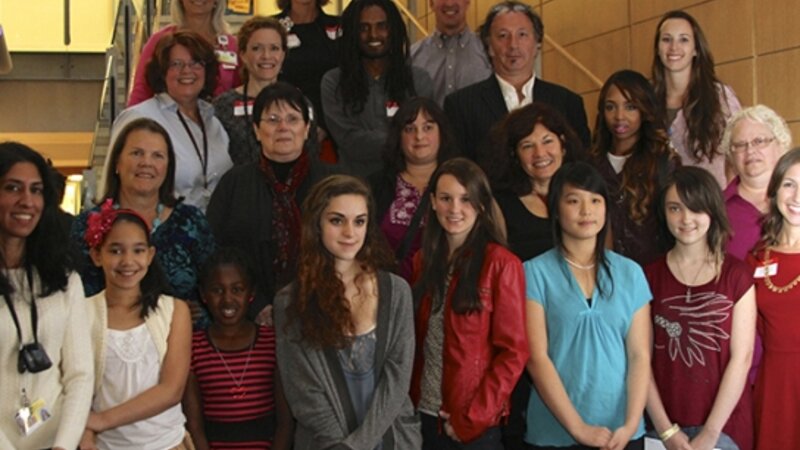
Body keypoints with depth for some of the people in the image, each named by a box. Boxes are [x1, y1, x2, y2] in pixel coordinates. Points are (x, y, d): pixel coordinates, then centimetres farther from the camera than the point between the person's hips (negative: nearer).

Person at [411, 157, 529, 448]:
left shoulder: (501, 264, -9)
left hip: (474, 423, -5)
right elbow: (416, 341, 12)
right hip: (423, 414, 5)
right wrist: (410, 400, 1)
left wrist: (473, 417, -14)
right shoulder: (423, 260, 7)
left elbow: (513, 352, -11)